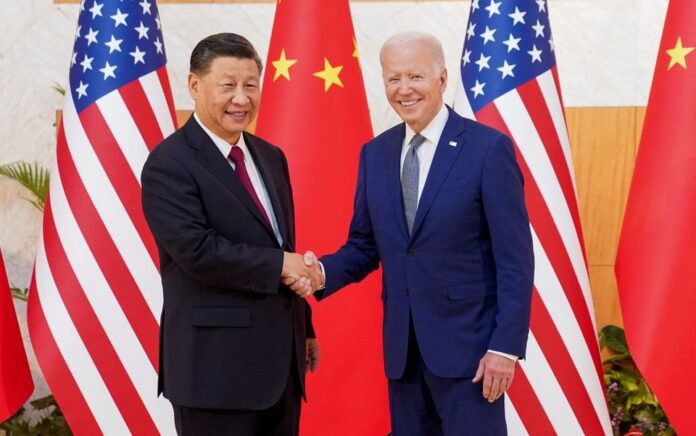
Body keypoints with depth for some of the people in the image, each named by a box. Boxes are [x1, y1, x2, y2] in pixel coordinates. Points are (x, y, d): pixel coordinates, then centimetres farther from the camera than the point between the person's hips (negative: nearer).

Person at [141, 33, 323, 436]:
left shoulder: (270, 158, 13)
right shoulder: (170, 164, -12)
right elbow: (197, 250, -22)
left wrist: (304, 326, 18)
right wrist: (280, 265, -14)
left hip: (281, 356, 8)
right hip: (216, 362, -7)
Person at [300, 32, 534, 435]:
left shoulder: (488, 148, -9)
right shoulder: (375, 153, 8)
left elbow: (515, 258, -10)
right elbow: (364, 246, 12)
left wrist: (506, 346, -15)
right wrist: (323, 272, -9)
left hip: (467, 343, -5)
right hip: (402, 347, 6)